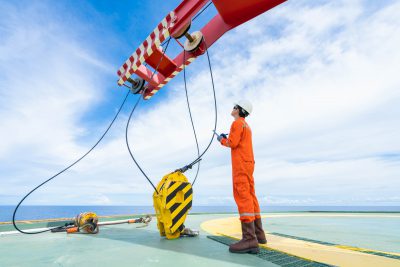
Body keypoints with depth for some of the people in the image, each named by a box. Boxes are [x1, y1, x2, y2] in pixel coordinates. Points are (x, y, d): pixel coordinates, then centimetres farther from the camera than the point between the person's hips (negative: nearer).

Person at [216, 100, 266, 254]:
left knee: (242, 197, -17)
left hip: (241, 163, -10)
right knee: (250, 197, 9)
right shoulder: (246, 126, 25)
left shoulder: (237, 123, -5)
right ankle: (258, 234, 13)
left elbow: (232, 143, -14)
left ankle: (249, 239, -22)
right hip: (247, 163, 10)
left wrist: (221, 140, 5)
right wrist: (227, 138, 22)